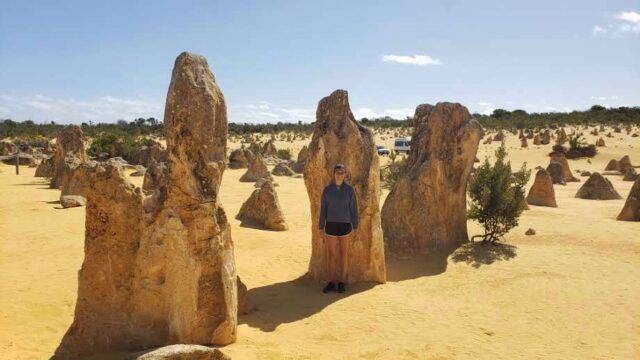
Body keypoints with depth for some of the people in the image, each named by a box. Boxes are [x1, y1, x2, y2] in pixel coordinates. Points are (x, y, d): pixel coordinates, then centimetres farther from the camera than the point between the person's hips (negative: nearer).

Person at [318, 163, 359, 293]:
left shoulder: (350, 190, -2)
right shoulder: (327, 190, 0)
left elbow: (354, 209, 0)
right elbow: (323, 209, 3)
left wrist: (355, 227, -3)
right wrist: (321, 227, 1)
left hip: (345, 225, -1)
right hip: (331, 225, 1)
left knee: (344, 254, 7)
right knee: (331, 254, 5)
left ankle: (342, 282, 18)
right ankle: (331, 283, 15)